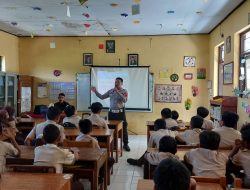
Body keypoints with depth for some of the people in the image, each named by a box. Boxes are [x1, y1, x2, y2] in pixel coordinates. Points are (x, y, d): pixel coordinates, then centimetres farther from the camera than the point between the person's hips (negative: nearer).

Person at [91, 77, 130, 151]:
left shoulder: (124, 91, -4)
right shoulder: (111, 91, 6)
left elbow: (125, 100, -21)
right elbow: (102, 97, 8)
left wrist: (117, 92, -26)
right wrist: (95, 91, -4)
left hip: (120, 112, -3)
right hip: (111, 112, 3)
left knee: (124, 128, 3)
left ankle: (125, 144, 16)